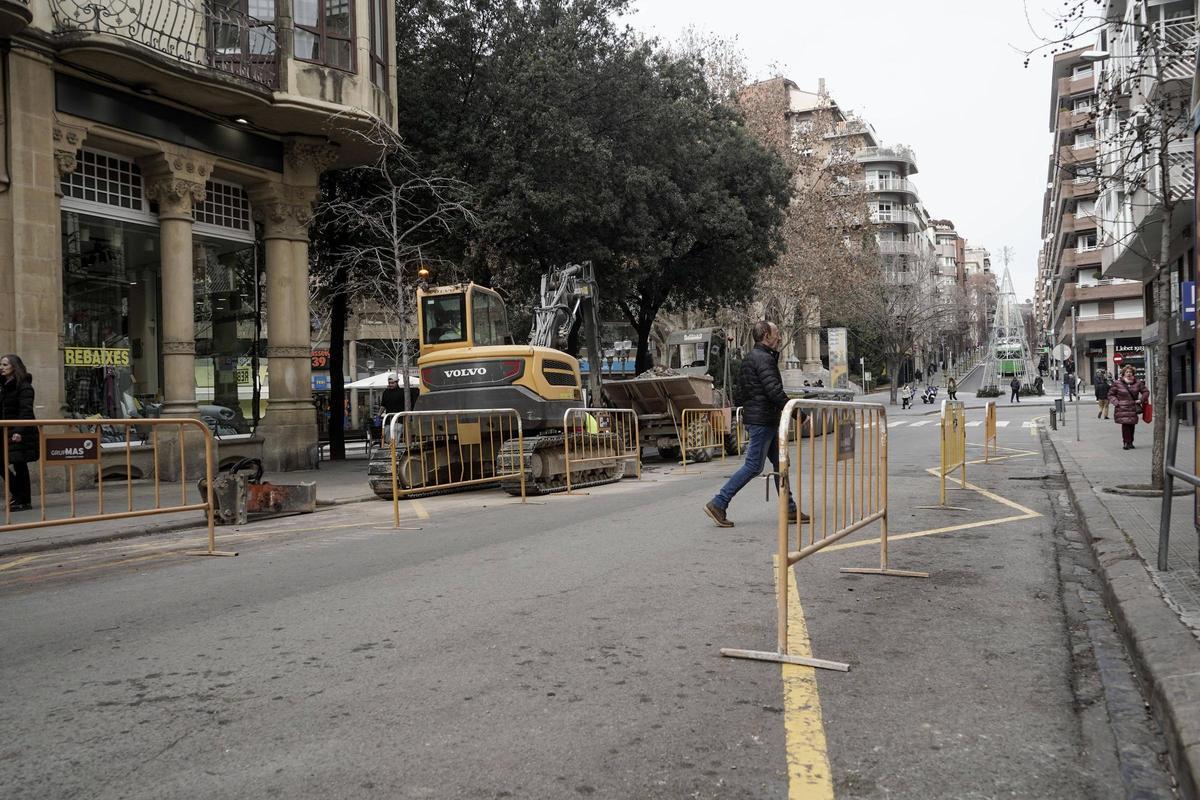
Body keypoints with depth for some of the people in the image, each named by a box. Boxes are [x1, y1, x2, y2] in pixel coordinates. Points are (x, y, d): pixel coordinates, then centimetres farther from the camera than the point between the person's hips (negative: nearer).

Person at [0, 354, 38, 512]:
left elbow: (26, 411, -19)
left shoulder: (24, 386, -10)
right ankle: (19, 496, 19)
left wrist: (19, 431, -29)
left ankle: (23, 501, 6)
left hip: (21, 434, -8)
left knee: (20, 466, -2)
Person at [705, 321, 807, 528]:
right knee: (753, 466, -6)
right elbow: (775, 392, -22)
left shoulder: (750, 359, 17)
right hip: (762, 420, -11)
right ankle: (718, 504, -4)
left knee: (780, 464, 13)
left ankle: (789, 510, 17)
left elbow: (741, 391, 20)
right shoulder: (764, 359, -15)